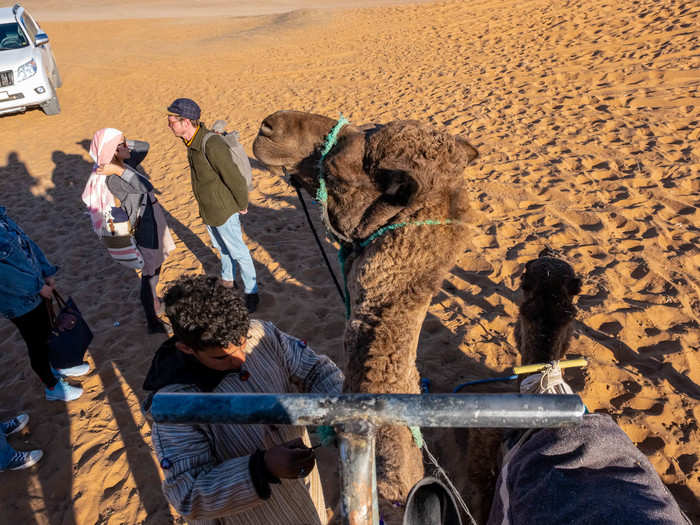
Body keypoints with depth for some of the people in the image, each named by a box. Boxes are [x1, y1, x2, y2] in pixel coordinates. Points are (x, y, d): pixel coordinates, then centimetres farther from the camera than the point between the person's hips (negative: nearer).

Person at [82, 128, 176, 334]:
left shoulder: (123, 164, 0)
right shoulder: (112, 178, -25)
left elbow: (144, 146, 9)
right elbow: (143, 188, -35)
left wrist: (122, 143, -5)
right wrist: (119, 171, -37)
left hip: (153, 222, 9)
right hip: (145, 228, -9)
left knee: (156, 266, 25)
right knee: (149, 273, 4)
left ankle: (152, 300, 48)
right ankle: (153, 322, 19)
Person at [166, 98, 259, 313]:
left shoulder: (212, 146, -31)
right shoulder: (192, 141, -2)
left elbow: (236, 179, -25)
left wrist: (242, 206, -13)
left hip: (223, 211, -8)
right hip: (207, 210, 8)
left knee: (238, 252, 7)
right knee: (222, 248, 26)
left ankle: (251, 292, 23)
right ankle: (227, 280, 47)